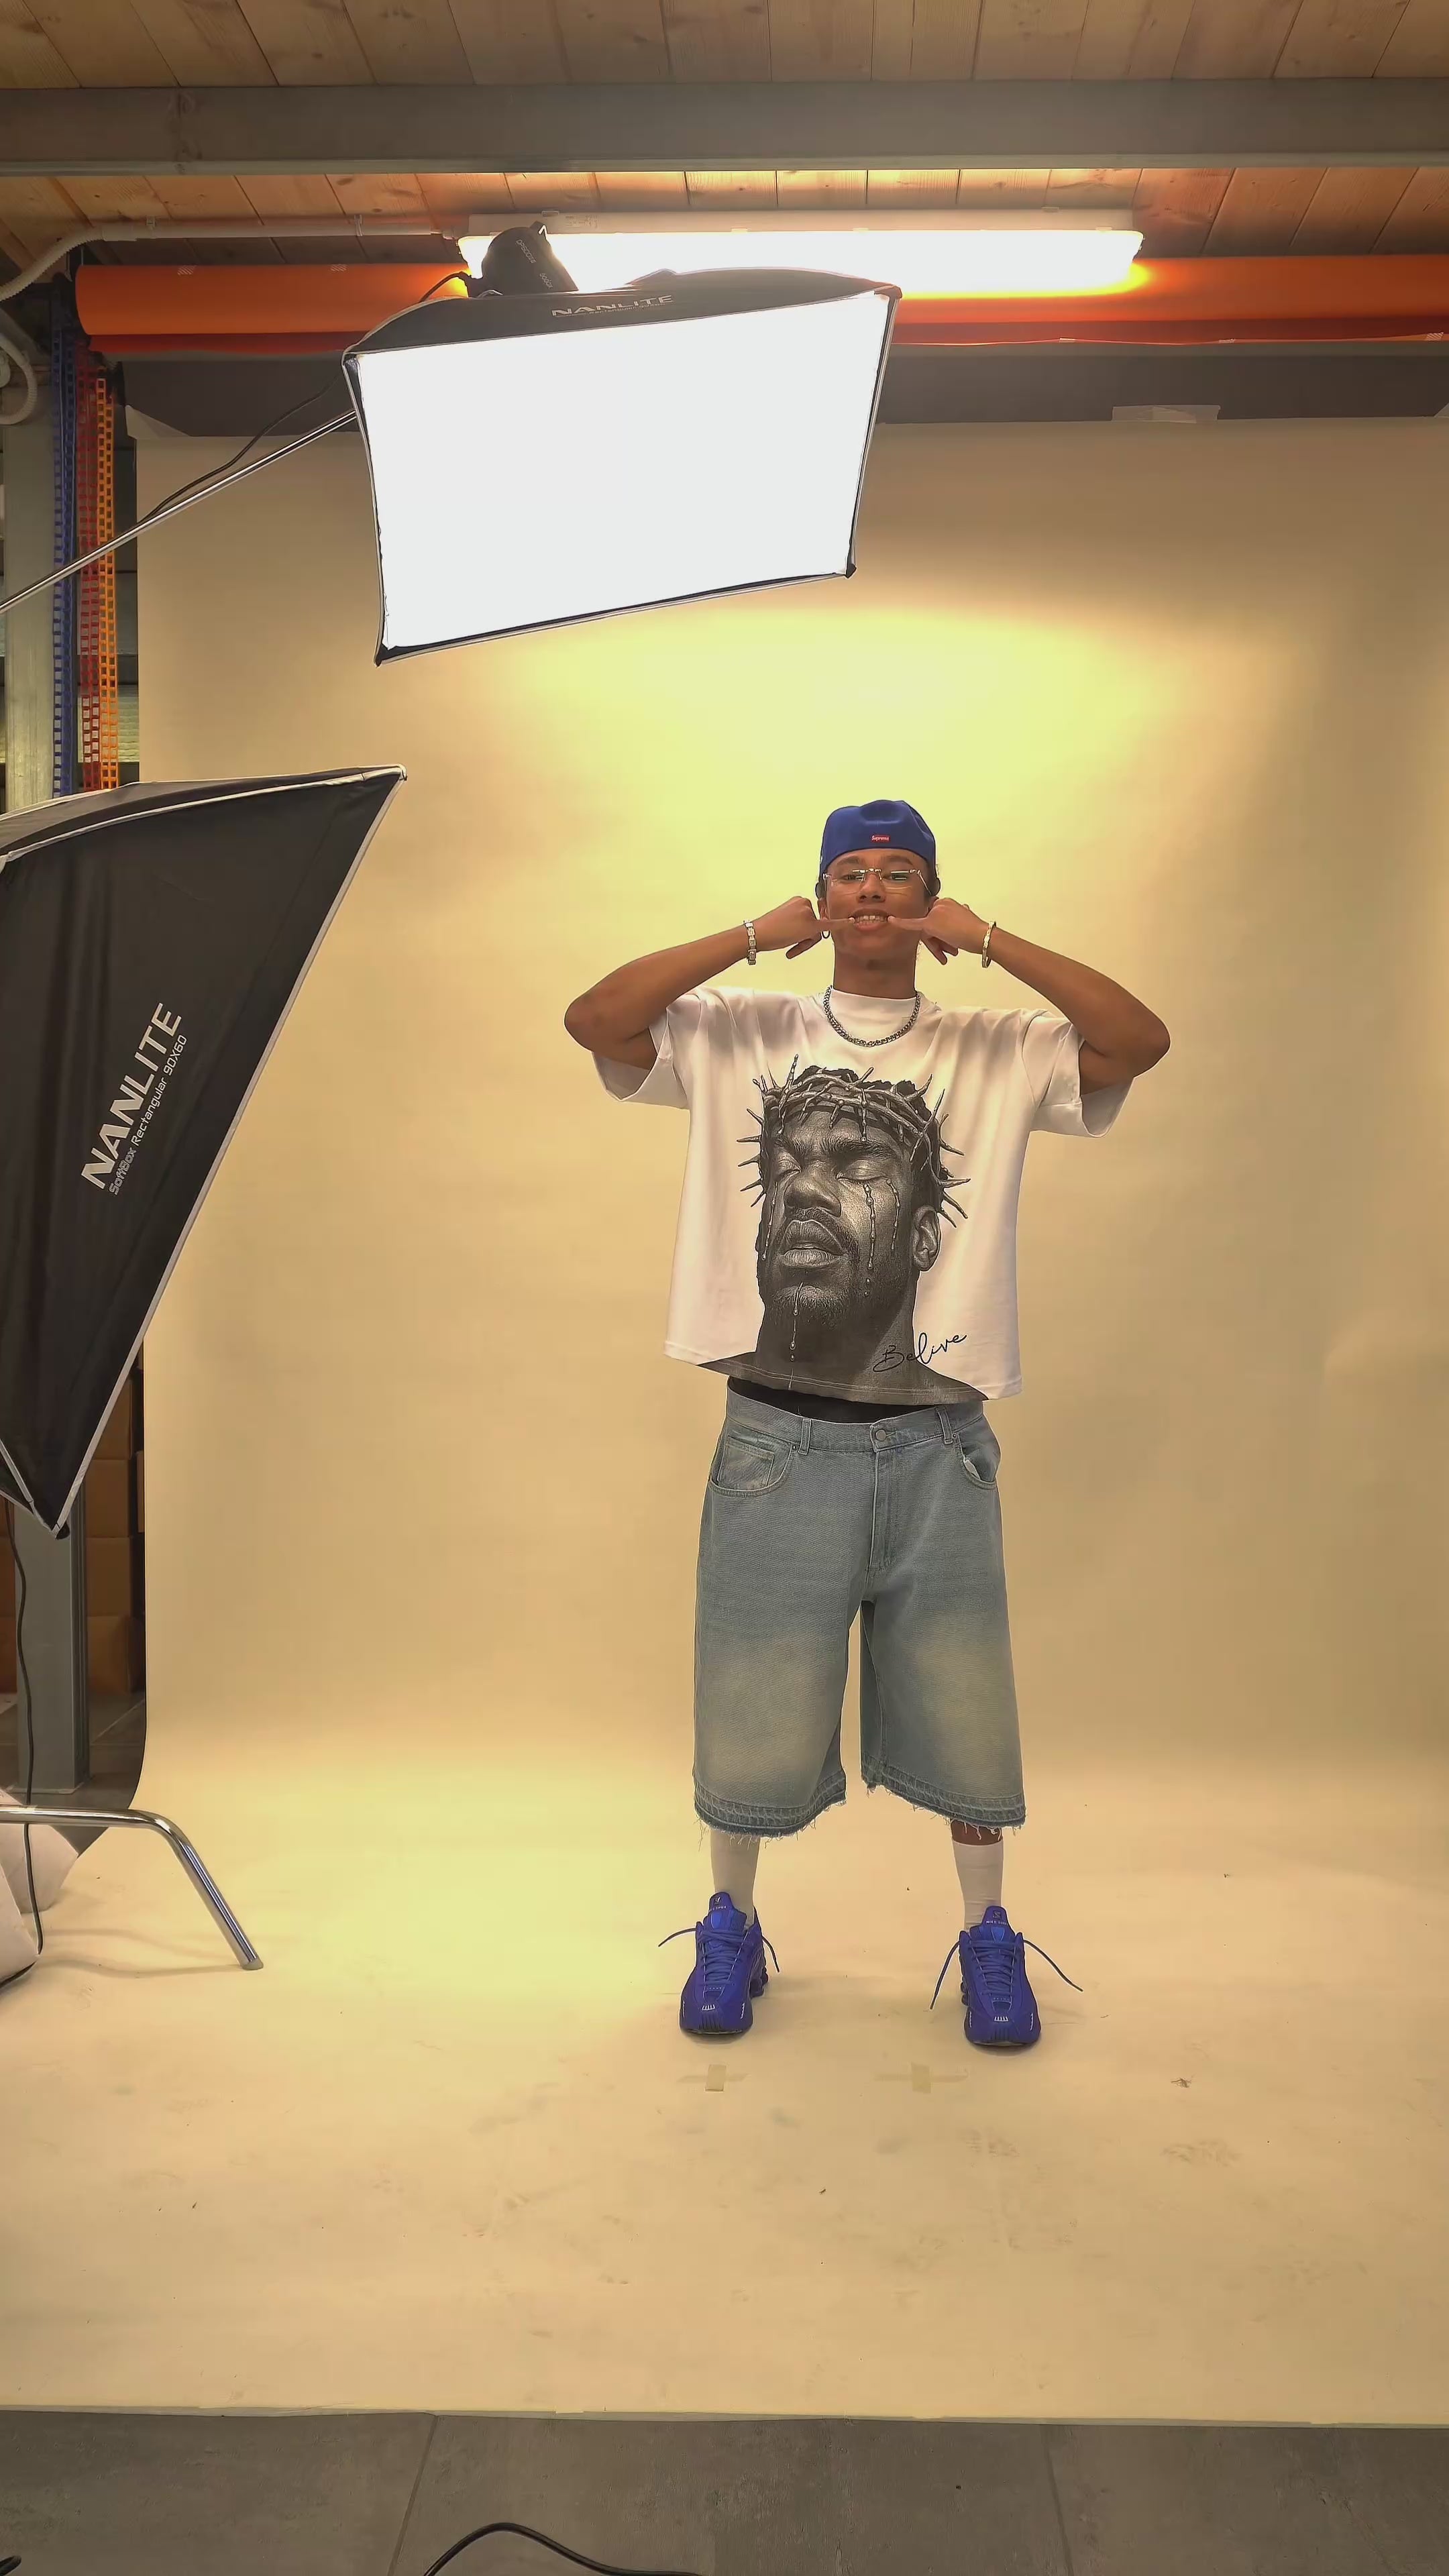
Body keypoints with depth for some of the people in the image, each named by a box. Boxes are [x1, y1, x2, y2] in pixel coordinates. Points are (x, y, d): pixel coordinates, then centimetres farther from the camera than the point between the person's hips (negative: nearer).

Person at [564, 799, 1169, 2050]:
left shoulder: (999, 1051, 4)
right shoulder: (740, 1033, 4)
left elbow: (1143, 1040, -9)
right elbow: (593, 1019, -7)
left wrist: (989, 941, -11)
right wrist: (753, 937, -10)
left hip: (936, 1444, 1)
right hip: (778, 1440, 0)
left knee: (959, 1703, 11)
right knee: (754, 1702, 11)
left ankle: (988, 1934, 31)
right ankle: (732, 1924, 32)